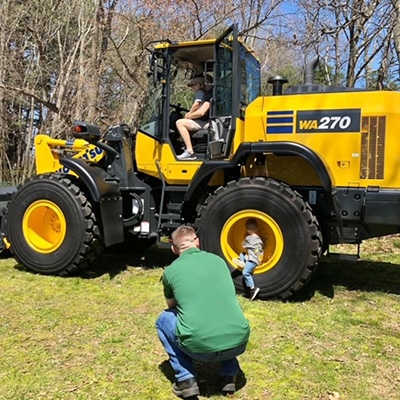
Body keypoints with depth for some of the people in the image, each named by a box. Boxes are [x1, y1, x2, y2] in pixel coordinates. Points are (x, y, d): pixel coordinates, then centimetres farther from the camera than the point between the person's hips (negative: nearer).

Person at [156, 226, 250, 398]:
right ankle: (229, 376, 24)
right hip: (238, 342, 3)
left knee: (163, 319, 26)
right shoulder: (218, 260, 16)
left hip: (199, 347, -3)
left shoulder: (171, 270, 7)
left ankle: (186, 380, 15)